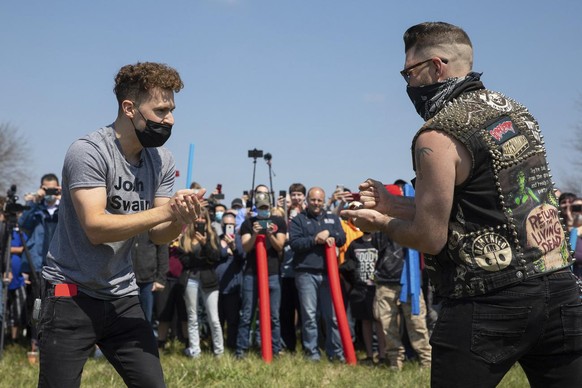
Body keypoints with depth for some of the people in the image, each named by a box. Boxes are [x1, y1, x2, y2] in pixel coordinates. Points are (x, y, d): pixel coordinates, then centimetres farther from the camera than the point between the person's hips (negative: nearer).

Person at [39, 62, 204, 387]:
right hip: (72, 294, -6)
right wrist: (166, 210, -27)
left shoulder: (162, 160, 3)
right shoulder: (88, 152, -16)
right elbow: (95, 227, -25)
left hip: (123, 296, 6)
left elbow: (159, 235, 2)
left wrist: (181, 220, -22)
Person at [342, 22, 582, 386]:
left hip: (491, 303, -7)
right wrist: (394, 204, 19)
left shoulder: (438, 136, -12)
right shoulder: (516, 111, 13)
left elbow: (430, 238, -10)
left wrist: (382, 223, 9)